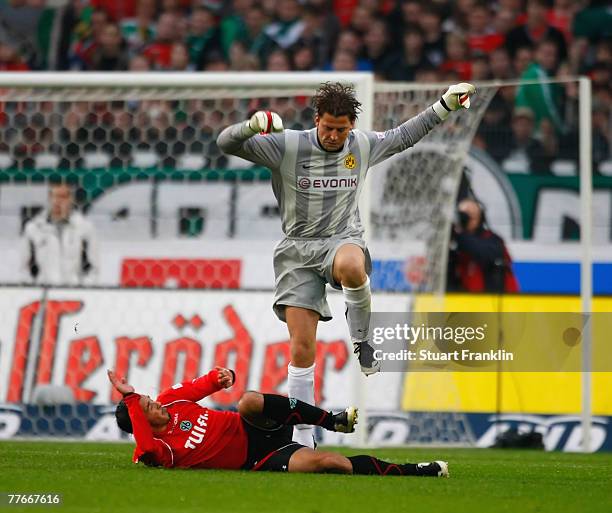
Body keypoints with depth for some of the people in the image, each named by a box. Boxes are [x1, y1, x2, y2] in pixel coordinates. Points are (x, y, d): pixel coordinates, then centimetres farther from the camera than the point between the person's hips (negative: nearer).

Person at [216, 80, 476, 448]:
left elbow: (402, 136, 24)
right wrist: (252, 126, -29)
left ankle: (363, 337, -14)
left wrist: (444, 106, 22)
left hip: (344, 240, 1)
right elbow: (226, 144, -8)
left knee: (351, 266, -42)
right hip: (298, 249, 0)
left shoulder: (363, 146, 5)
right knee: (302, 346, -9)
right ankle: (303, 438, 1)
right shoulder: (287, 146, -6)